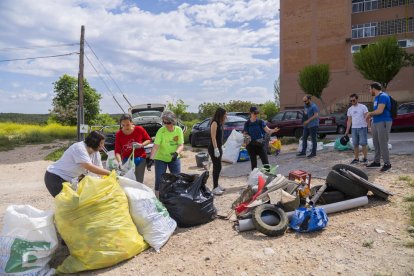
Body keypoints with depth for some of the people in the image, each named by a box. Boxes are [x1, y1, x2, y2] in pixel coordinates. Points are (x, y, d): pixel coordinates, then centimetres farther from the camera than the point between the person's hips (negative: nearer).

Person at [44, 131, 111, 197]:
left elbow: (100, 169, -1)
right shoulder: (79, 148, -27)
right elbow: (90, 167, -36)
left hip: (68, 180, 8)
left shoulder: (96, 153, -3)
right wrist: (109, 173, -33)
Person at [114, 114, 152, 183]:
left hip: (140, 158, 0)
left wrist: (141, 145, -16)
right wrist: (119, 162, -28)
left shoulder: (139, 129, -11)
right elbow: (117, 151, -12)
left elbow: (149, 140, 3)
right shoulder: (118, 134, -10)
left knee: (139, 181, -1)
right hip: (126, 160, 1)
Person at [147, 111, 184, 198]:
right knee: (159, 181, -3)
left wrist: (176, 153, -31)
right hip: (161, 158, -2)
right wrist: (151, 159, -34)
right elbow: (156, 146, -25)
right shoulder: (161, 131, -20)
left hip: (174, 158, 3)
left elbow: (181, 145, -12)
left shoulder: (179, 130, -13)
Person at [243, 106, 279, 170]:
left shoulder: (260, 122, -1)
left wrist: (273, 130, -29)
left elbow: (268, 130, -9)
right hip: (251, 145, 1)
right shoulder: (247, 123, 0)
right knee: (253, 162, 8)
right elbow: (245, 134, 7)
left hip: (260, 144, 0)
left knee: (265, 161, -7)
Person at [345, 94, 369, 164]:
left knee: (363, 144, -4)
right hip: (354, 128, 5)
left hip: (362, 128, -4)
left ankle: (365, 158, 6)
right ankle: (356, 158, 12)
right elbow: (349, 120, 14)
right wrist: (347, 130, 11)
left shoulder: (363, 107, -3)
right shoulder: (350, 109, 10)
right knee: (355, 144, 6)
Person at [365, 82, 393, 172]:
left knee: (383, 144, -7)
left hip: (383, 122, -10)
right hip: (375, 123, 10)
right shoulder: (376, 97, 17)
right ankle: (376, 162, 20)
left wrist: (370, 113, -7)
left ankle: (387, 164, 2)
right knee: (376, 144, 12)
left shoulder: (383, 96, -13)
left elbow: (380, 111, -22)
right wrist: (371, 116, 7)